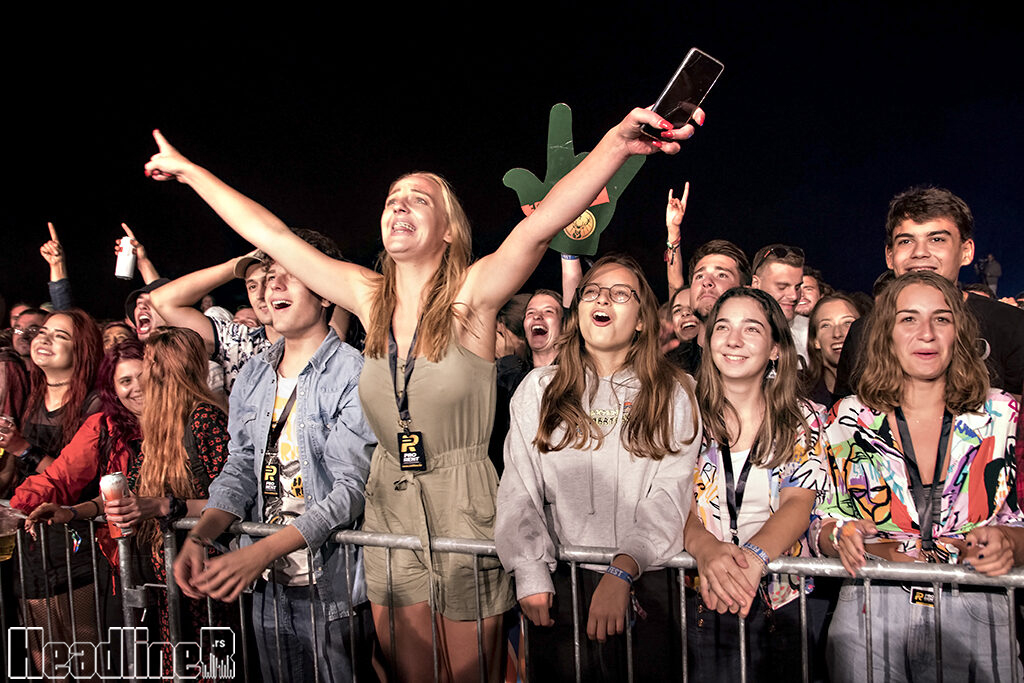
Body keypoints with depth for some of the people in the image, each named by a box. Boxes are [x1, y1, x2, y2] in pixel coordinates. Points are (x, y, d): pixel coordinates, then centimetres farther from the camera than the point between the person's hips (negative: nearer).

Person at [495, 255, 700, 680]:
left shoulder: (674, 394, 3)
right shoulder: (539, 389, 7)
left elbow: (669, 499, -6)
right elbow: (518, 491, 2)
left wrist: (622, 572, -18)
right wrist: (530, 573, -10)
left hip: (646, 582, -1)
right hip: (560, 585, 1)